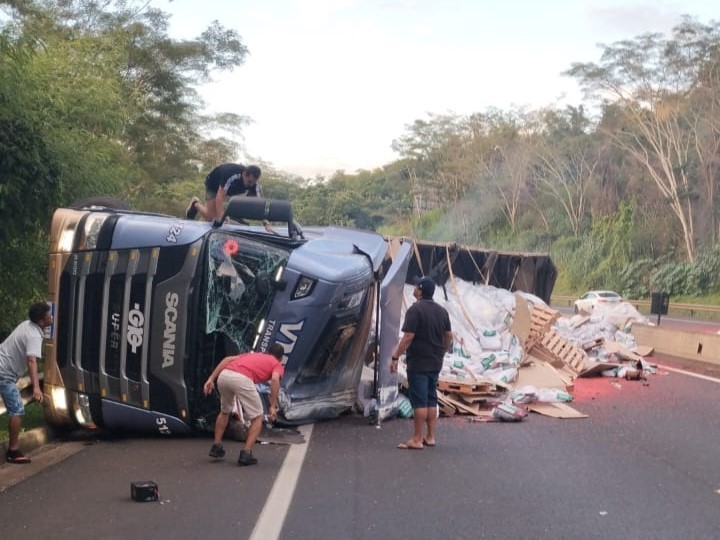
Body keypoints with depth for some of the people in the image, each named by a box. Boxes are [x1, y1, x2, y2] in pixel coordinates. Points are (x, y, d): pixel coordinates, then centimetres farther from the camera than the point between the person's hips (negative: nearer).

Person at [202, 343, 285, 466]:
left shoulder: (253, 354, 38)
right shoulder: (278, 365, 23)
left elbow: (227, 359, 24)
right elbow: (275, 379, -1)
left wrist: (211, 379, 20)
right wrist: (273, 406, -3)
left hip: (224, 375, 6)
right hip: (241, 379, -5)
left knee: (225, 411, 33)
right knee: (257, 418, 14)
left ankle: (216, 446, 34)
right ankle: (246, 454, 3)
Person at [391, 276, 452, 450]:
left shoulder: (415, 309, -14)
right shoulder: (442, 311, 10)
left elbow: (408, 337, -19)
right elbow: (449, 336, 14)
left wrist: (395, 357, -14)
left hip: (418, 362, -7)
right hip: (435, 363, 8)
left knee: (419, 400, -6)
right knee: (431, 399, 13)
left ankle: (417, 440, -3)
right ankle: (430, 437, 16)